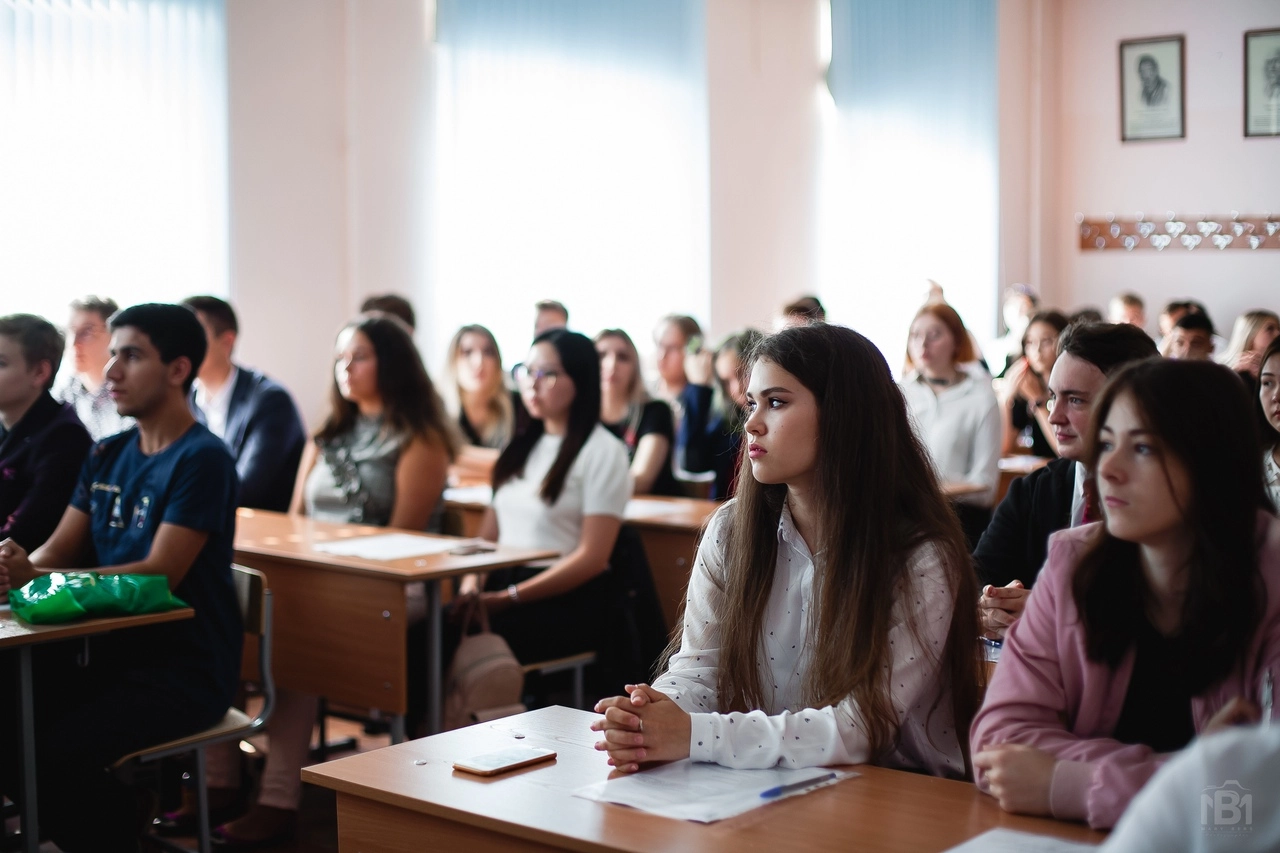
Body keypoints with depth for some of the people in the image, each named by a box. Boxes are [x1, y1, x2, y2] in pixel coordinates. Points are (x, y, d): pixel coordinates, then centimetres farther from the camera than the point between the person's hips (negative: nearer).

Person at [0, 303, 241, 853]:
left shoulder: (201, 459, -13)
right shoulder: (107, 456, 12)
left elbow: (160, 574, -20)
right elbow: (58, 551, 10)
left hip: (183, 669, -7)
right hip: (109, 653, 7)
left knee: (55, 754, -26)